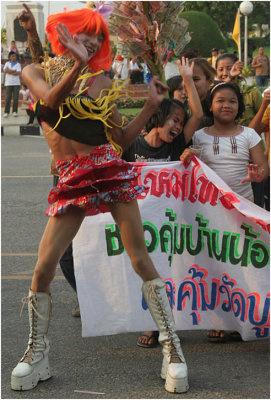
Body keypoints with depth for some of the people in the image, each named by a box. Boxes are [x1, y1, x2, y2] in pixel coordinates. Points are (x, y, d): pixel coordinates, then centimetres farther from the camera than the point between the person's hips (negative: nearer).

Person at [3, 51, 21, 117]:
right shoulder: (7, 63, 11)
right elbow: (6, 70, -7)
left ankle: (14, 111, 5)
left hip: (16, 83, 0)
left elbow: (19, 73, -7)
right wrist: (14, 71, -10)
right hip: (8, 83, 0)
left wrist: (10, 71, -9)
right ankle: (6, 112, -4)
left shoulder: (18, 64, 7)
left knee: (16, 98, -2)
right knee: (7, 98, -5)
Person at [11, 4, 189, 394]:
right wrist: (76, 64, -26)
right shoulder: (36, 72, 10)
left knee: (141, 259, -5)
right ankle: (37, 355, 12)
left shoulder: (100, 81, 10)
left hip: (109, 168, 0)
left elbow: (121, 139, 9)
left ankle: (172, 348, 1)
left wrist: (151, 105, 1)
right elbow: (50, 100, -13)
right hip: (71, 179, 0)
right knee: (43, 267, -6)